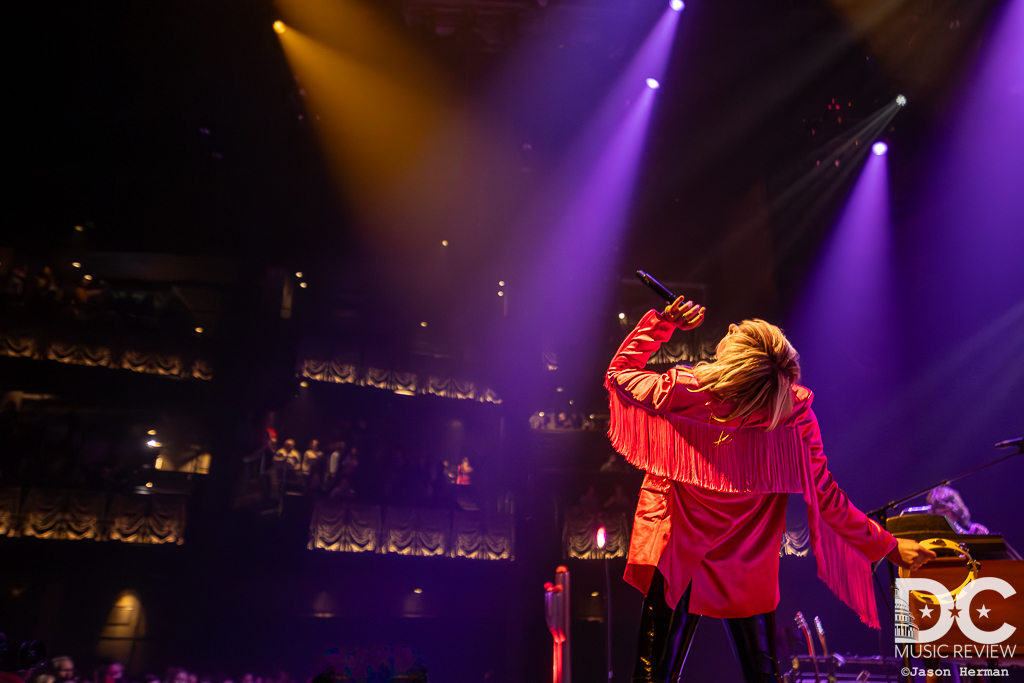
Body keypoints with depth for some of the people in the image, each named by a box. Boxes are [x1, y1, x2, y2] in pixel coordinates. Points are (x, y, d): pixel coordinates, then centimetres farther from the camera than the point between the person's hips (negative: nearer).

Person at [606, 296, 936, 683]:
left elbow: (618, 371, -3)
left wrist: (665, 322, -2)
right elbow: (826, 499, -13)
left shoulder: (682, 394, -23)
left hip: (677, 562, -2)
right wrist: (888, 546, 0)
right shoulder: (796, 411, -19)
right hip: (748, 572, 2)